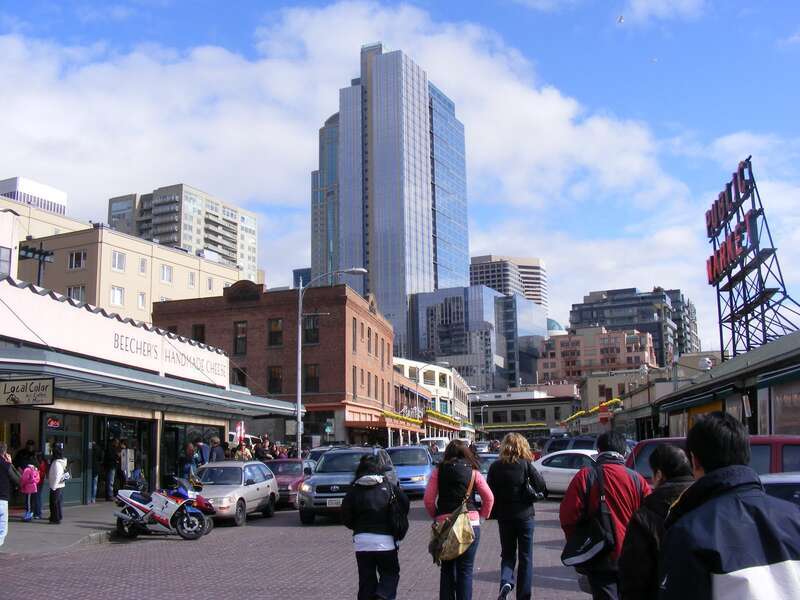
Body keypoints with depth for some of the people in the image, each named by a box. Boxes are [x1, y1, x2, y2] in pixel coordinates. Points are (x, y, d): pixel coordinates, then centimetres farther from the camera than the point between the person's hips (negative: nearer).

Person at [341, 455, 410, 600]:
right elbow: (405, 505, 2)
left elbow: (346, 517, 1)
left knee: (366, 578, 10)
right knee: (390, 573, 13)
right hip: (385, 540, -1)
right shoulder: (389, 487, 1)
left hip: (361, 540, 1)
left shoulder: (354, 490, 2)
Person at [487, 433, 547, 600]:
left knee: (507, 554, 16)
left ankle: (506, 582, -9)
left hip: (504, 516, 2)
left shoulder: (495, 467, -4)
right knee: (525, 557, 10)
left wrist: (494, 512, 7)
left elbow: (489, 491, -4)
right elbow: (541, 486, -14)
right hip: (524, 515, -2)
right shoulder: (525, 464, -10)